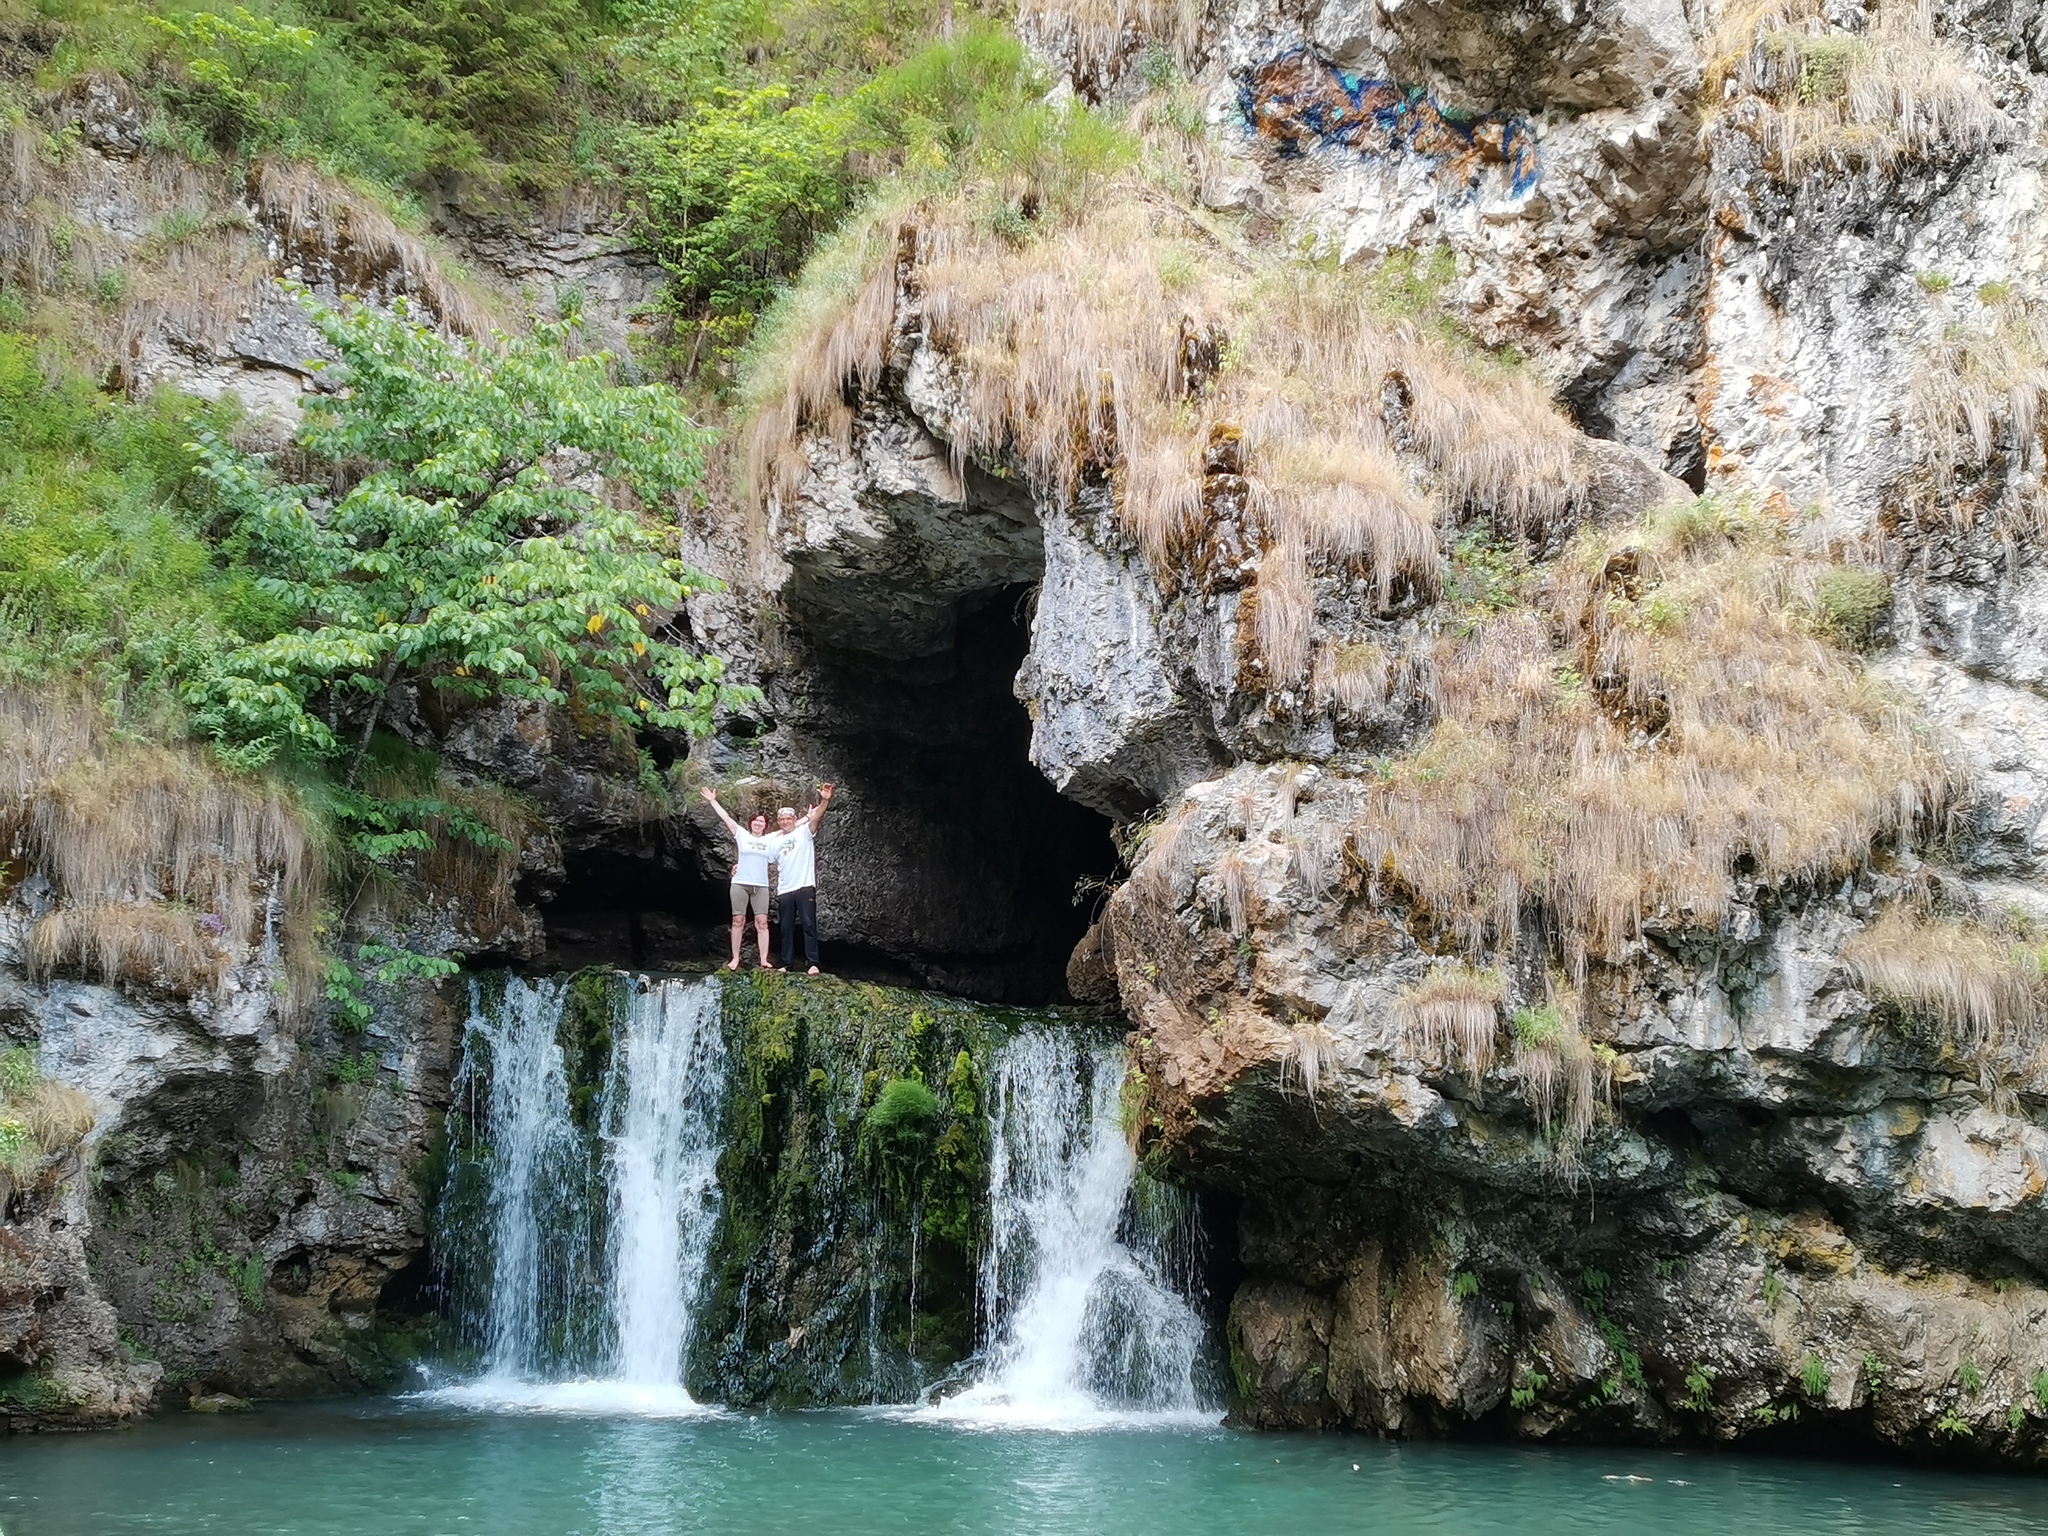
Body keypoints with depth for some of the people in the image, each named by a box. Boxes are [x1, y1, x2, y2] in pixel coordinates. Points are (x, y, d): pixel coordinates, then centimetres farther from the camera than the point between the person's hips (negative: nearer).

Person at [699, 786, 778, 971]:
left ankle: (764, 961, -8)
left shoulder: (770, 839, 11)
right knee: (738, 921, 0)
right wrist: (712, 801, 7)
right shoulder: (742, 835, 8)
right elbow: (725, 817, 8)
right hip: (740, 884, -1)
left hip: (760, 886, 1)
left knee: (762, 922, -6)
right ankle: (735, 959, 5)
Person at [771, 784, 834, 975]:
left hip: (805, 887, -5)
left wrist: (825, 801, -31)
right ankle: (787, 964, 12)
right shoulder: (777, 842, 17)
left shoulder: (804, 832, 3)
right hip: (785, 891, 5)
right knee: (787, 928, 8)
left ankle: (813, 963, -9)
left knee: (809, 925, -6)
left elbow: (815, 817, -14)